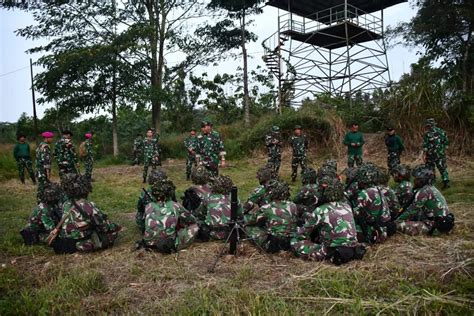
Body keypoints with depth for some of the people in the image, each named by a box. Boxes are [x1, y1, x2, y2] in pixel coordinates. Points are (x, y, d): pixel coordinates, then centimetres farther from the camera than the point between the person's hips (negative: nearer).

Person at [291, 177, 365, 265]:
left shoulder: (320, 211, -11)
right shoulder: (347, 206, 6)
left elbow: (303, 232, -2)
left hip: (333, 252, -7)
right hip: (353, 250, 7)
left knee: (295, 243, -3)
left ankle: (331, 256, -10)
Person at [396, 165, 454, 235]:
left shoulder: (424, 191, -17)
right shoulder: (432, 188, 12)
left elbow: (412, 210, -14)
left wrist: (397, 220, -4)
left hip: (435, 227, -10)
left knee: (400, 225, -18)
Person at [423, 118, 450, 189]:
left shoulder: (427, 134, -9)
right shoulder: (441, 131, 5)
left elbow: (425, 146, -12)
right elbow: (446, 143, 8)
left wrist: (424, 155, -8)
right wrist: (443, 150, 18)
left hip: (431, 155, -3)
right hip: (441, 154, 3)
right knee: (443, 168, 10)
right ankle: (446, 182, 5)